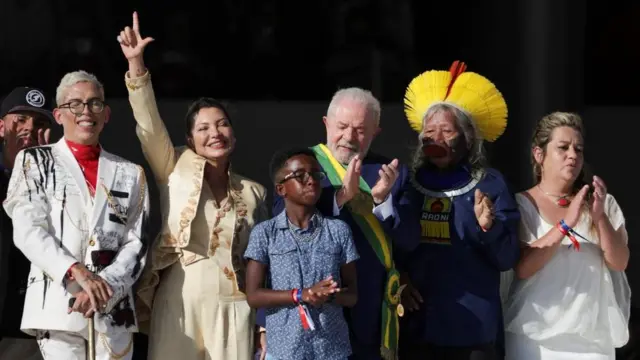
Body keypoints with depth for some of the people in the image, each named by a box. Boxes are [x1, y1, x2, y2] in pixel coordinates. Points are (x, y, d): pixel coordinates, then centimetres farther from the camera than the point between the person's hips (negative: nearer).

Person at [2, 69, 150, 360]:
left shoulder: (130, 174, 14)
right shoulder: (35, 162, 8)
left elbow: (136, 245, 7)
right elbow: (27, 232, -3)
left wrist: (105, 287, -11)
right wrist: (78, 273, -17)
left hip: (114, 308, 2)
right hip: (56, 304, -2)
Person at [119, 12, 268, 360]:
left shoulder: (253, 193, 11)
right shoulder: (176, 171, 7)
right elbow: (149, 124, -5)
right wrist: (136, 63, -16)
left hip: (233, 308, 1)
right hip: (178, 305, -1)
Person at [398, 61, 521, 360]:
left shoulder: (490, 184, 1)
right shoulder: (407, 183, 9)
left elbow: (507, 259, -3)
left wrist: (488, 227, -20)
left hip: (472, 326, -2)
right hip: (415, 325, 2)